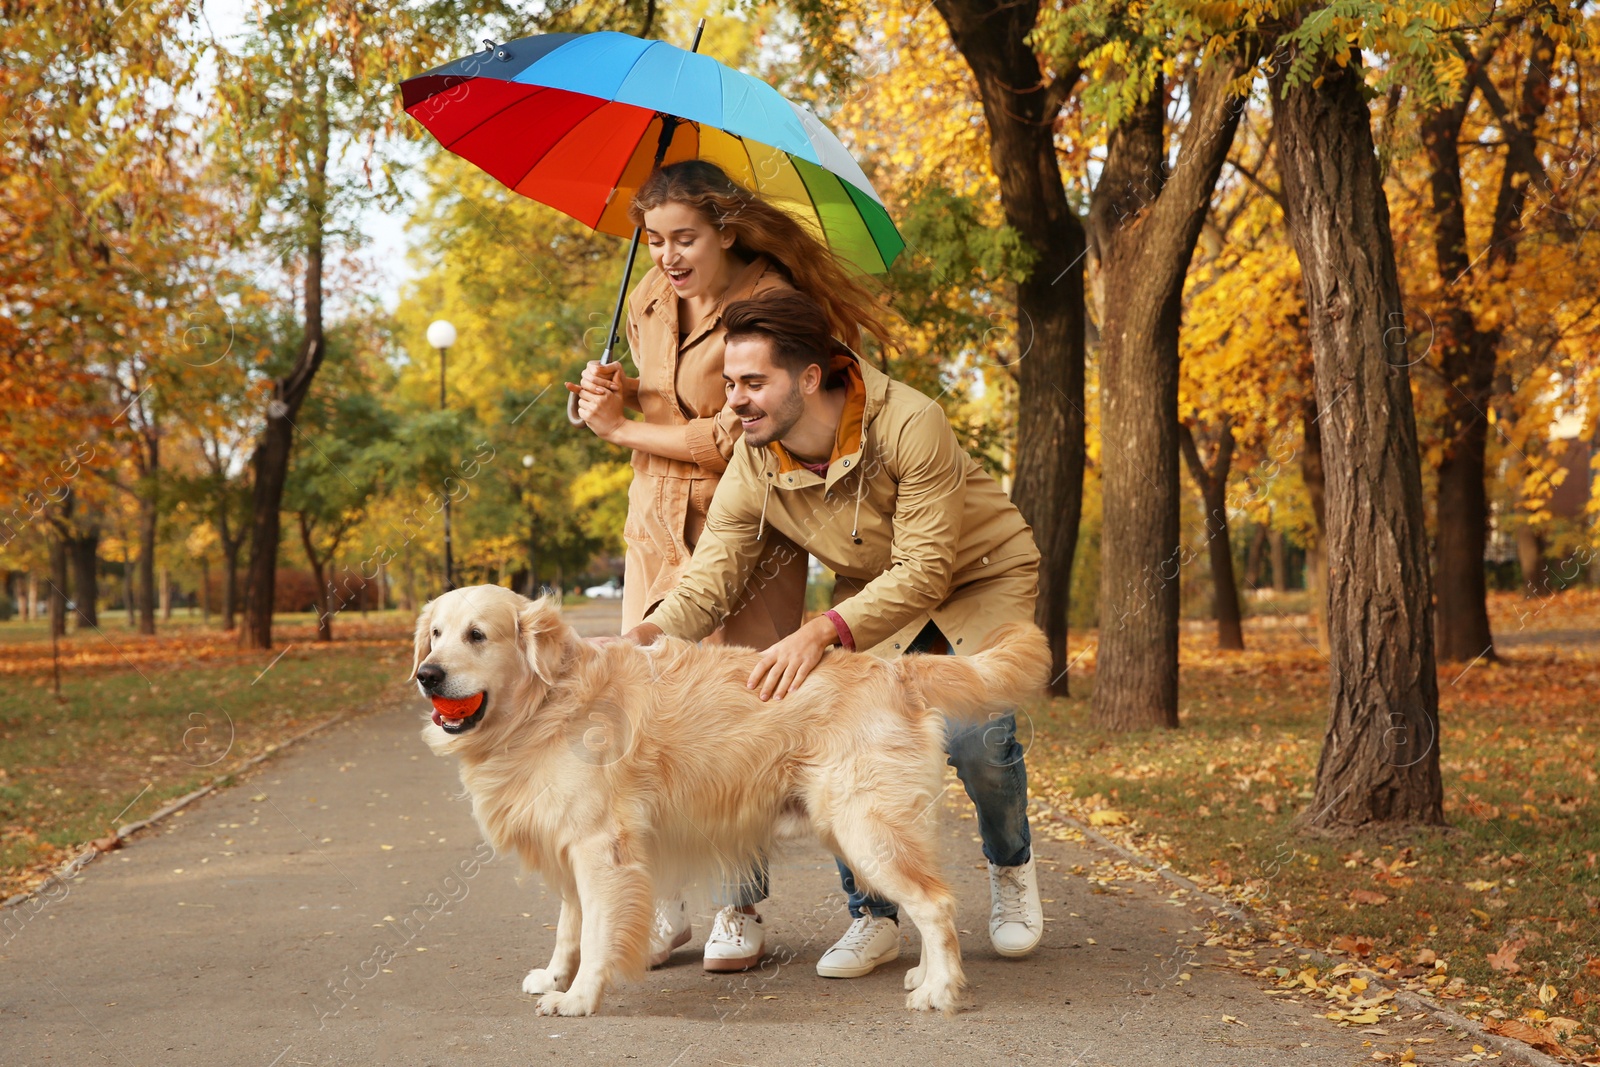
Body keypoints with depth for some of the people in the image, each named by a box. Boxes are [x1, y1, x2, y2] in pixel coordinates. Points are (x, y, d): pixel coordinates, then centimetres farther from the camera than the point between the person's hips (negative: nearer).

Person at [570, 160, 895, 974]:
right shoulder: (647, 302, 7)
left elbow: (738, 438, -18)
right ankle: (662, 900, 6)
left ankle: (740, 907, 6)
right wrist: (614, 393, 0)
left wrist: (623, 428, -10)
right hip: (660, 529, 5)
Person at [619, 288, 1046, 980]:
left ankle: (1011, 869, 11)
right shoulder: (751, 471, -17)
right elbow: (708, 583, -14)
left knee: (974, 734, -24)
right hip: (873, 594, 4)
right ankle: (873, 916, 5)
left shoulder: (909, 424, -33)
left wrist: (822, 634, -46)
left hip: (983, 580, -4)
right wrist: (647, 633, -37)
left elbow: (924, 570, -34)